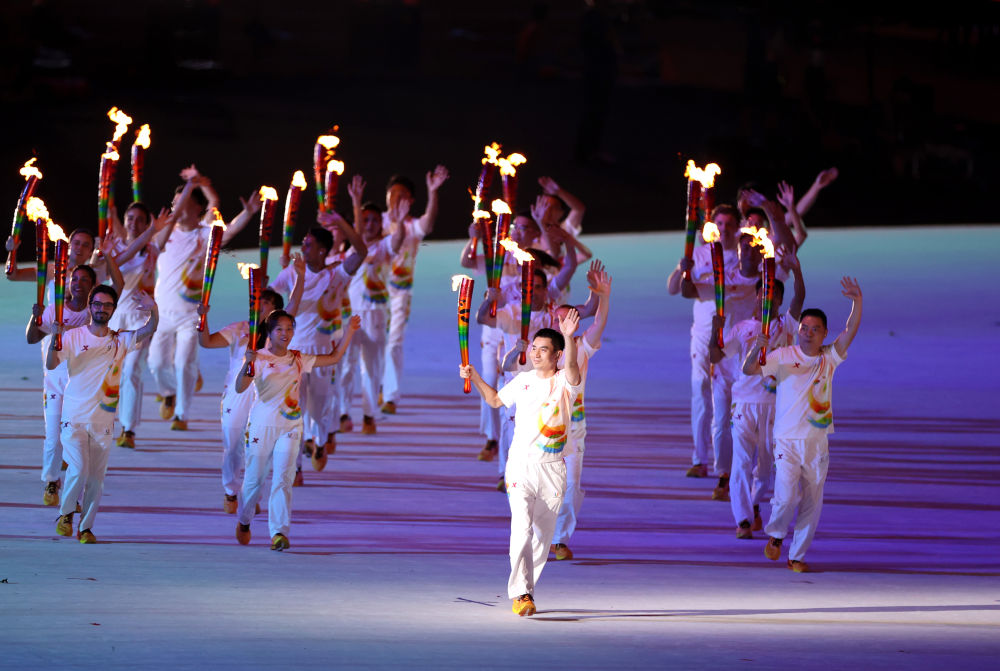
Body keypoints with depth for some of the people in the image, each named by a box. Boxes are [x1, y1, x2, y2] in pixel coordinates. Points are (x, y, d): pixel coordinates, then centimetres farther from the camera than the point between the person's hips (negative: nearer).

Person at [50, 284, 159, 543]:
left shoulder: (120, 341, 5)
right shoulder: (74, 337, -2)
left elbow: (148, 331, -9)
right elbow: (51, 365, -11)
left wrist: (154, 312, -30)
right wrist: (55, 339, -29)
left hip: (103, 422, 3)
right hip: (75, 419, -3)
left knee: (96, 480, 5)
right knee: (79, 470, -17)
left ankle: (86, 527, 19)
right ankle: (66, 513, 7)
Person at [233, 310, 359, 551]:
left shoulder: (299, 360, 8)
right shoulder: (259, 358, -6)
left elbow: (334, 358, 15)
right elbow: (240, 388, -18)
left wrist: (349, 332, 7)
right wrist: (247, 364, -35)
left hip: (290, 426, 2)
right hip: (261, 425, -2)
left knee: (283, 479, -11)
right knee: (254, 479, 7)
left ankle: (279, 532, -15)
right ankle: (244, 521, 34)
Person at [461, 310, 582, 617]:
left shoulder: (565, 382, -3)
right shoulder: (523, 381, 8)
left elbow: (572, 366, -28)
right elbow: (496, 400, 26)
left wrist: (569, 338, -45)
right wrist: (475, 378, 13)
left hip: (552, 468, -1)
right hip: (520, 465, 1)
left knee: (543, 533, 8)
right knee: (522, 528, -16)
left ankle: (526, 589, 24)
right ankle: (521, 594, -23)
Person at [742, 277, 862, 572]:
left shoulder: (829, 358, 2)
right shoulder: (783, 357, -2)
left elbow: (850, 332, -12)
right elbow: (749, 369, -10)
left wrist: (857, 302, -28)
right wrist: (756, 350, -31)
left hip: (817, 442, 3)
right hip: (787, 440, -3)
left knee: (811, 504, 6)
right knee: (786, 497, -15)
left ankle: (797, 555, 21)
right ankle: (776, 534, 16)